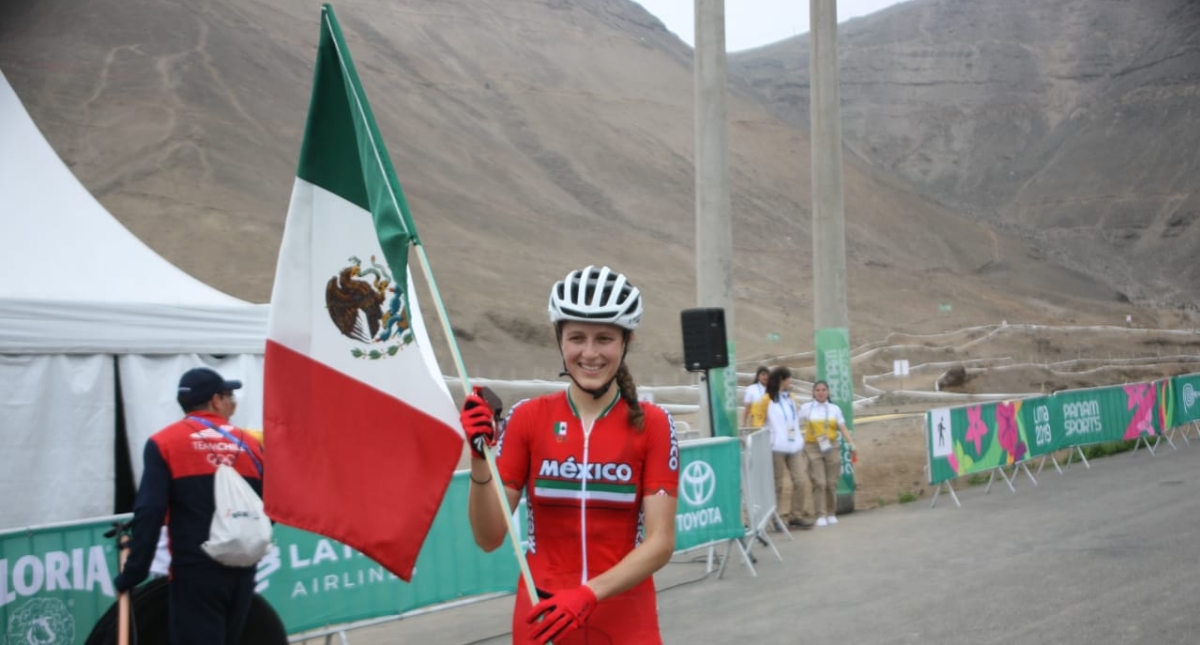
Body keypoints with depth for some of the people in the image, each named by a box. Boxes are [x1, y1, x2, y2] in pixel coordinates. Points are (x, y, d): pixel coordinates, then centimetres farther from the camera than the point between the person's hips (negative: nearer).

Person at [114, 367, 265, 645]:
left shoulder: (164, 444, -3)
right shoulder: (249, 444, 7)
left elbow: (150, 514, -11)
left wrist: (132, 574, -7)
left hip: (195, 572, -4)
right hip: (241, 573, 4)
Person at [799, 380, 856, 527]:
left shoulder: (835, 409, 9)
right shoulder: (806, 408, 6)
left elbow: (843, 428, 3)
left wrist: (851, 443, -10)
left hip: (832, 447, 2)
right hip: (813, 448, -2)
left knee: (831, 483, 2)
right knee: (819, 482, -11)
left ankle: (831, 514, 14)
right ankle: (821, 515, -9)